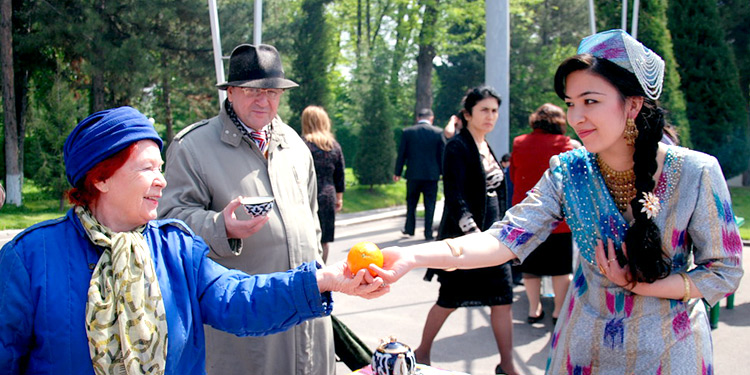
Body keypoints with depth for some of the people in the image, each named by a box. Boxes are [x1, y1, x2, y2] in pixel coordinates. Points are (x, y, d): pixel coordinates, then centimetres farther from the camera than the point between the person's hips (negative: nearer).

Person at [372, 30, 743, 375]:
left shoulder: (696, 173, -17)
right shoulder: (568, 172, -10)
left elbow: (724, 273, -10)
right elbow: (507, 238, -22)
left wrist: (638, 285, -22)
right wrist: (412, 256, -36)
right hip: (586, 342, 2)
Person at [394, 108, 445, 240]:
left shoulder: (407, 132, -1)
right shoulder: (438, 132, -3)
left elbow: (402, 154, 2)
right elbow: (442, 155, 1)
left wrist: (397, 172, 10)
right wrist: (443, 172, 11)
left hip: (413, 174, 1)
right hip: (431, 175, -1)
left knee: (411, 203, 16)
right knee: (430, 204, 5)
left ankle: (409, 228, 24)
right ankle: (428, 233, 3)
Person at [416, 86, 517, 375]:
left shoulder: (486, 148, 13)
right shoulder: (457, 147, -12)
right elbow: (455, 198, -19)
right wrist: (474, 234, -26)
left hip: (492, 235, 7)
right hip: (464, 236, -7)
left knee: (503, 299, 3)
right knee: (450, 300, 4)